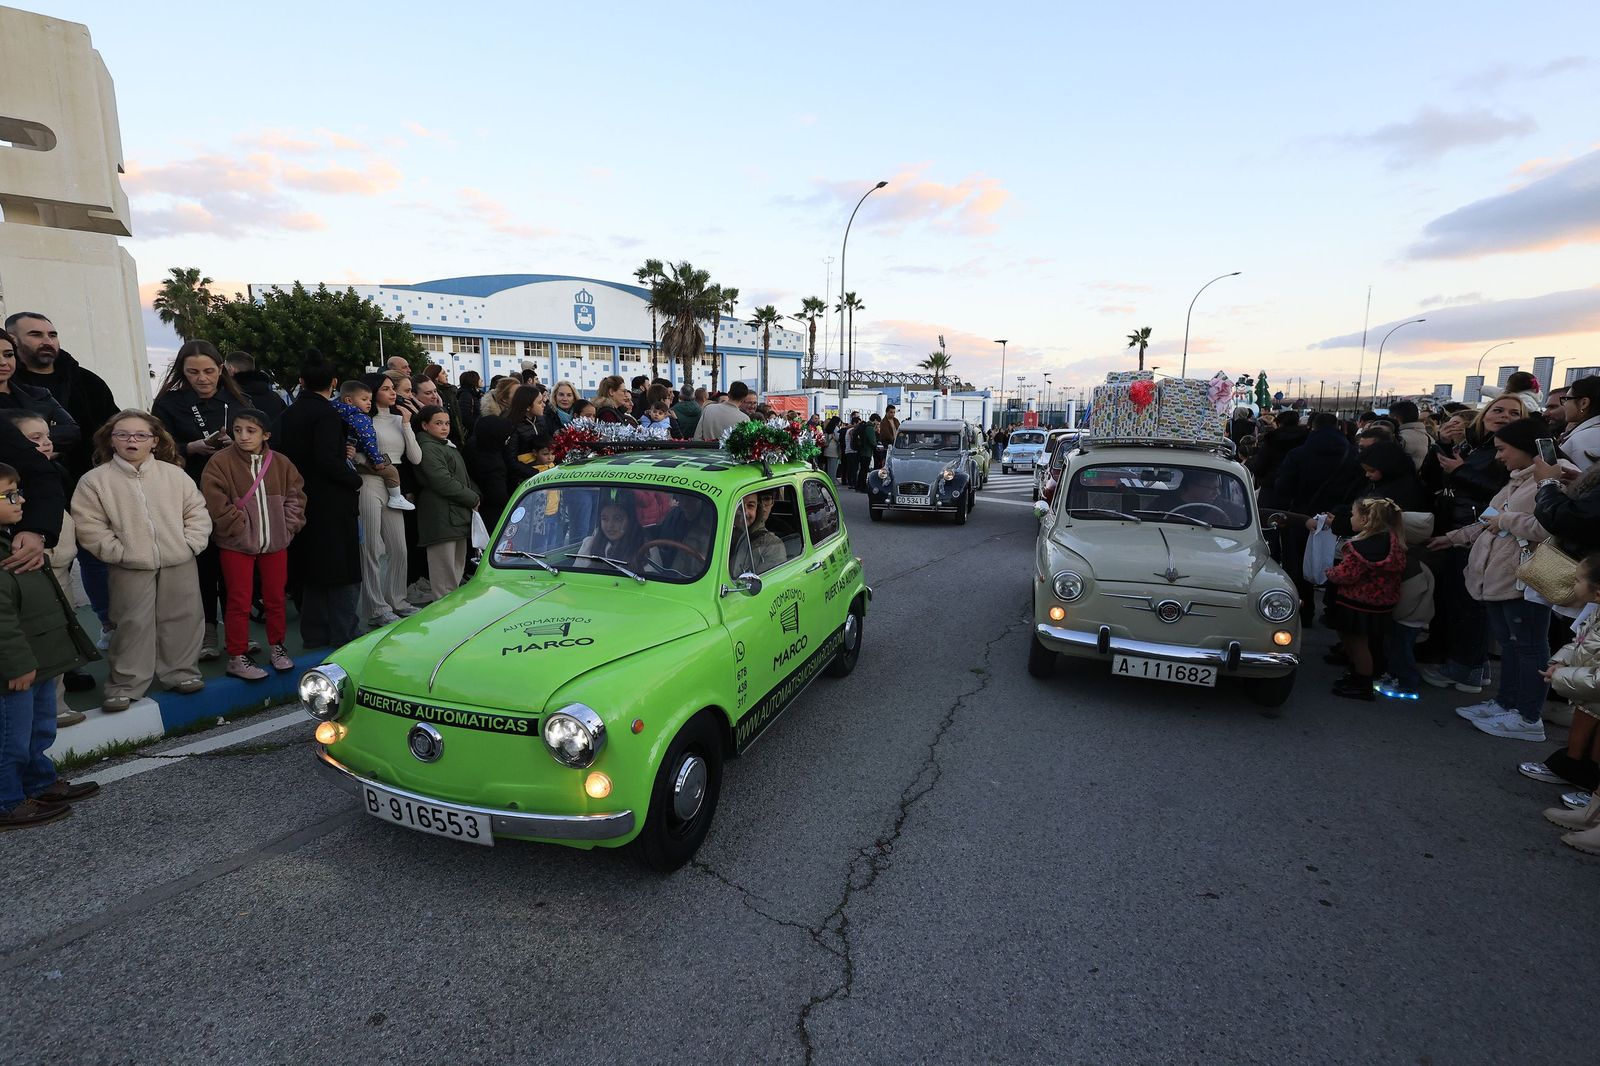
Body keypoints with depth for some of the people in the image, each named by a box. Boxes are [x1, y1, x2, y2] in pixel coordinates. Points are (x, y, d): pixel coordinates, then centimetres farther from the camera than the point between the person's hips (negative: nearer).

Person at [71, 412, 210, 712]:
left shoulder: (174, 474, 3)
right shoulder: (94, 480, -2)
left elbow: (197, 511, 5)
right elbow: (89, 526, -4)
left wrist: (190, 543, -5)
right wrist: (117, 552, -11)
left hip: (180, 564, 2)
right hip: (131, 568, -2)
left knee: (182, 618, 10)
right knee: (133, 624, 3)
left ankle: (181, 672, 24)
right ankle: (125, 684, 15)